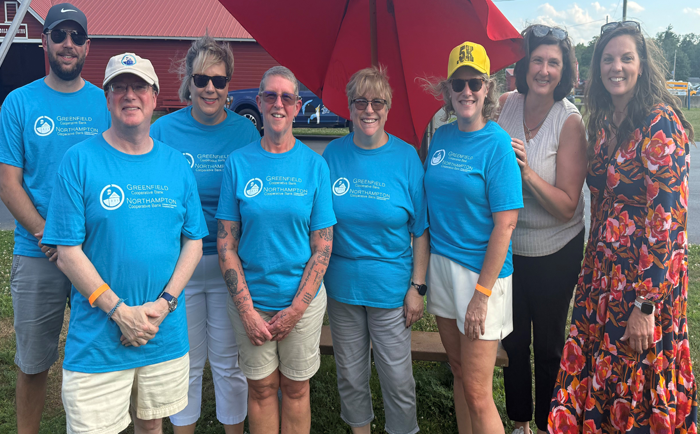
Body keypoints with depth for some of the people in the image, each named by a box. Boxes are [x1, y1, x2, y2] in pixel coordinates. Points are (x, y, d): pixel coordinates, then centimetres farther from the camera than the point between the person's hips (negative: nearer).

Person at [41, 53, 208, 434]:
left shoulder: (176, 164, 5)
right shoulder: (80, 160, -6)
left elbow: (193, 242, 5)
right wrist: (121, 312, -15)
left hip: (167, 336, 3)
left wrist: (165, 303, -9)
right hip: (97, 341, -3)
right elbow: (68, 253, -9)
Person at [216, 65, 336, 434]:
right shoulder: (238, 162, -3)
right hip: (250, 299, 0)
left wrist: (295, 309, -9)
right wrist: (247, 310, -9)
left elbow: (323, 246, -3)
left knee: (295, 388, 13)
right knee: (261, 388, 12)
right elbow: (226, 243, -3)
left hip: (303, 299, 0)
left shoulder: (314, 164, -3)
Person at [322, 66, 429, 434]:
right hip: (342, 284, 2)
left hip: (391, 288, -2)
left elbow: (421, 230, -3)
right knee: (350, 373, 15)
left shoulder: (406, 156, -6)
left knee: (397, 376, 6)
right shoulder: (334, 154, -1)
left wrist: (417, 287, -7)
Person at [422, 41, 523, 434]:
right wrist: (423, 270, 9)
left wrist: (482, 292, -17)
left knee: (477, 393, -1)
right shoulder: (441, 136, 7)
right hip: (441, 263, 6)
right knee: (458, 369, 19)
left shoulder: (497, 143, -12)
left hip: (482, 270, -6)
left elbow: (505, 223, -15)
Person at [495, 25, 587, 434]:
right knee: (513, 341, 17)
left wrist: (527, 172, -32)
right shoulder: (505, 104, -7)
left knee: (548, 346, 12)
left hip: (555, 252, -3)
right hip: (508, 246, 3)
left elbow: (567, 206, -20)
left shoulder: (570, 121, -17)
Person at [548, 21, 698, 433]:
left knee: (637, 381, 8)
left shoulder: (661, 124, -14)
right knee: (597, 382, 14)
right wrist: (592, 271, 13)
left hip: (647, 275, -6)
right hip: (602, 272, 7)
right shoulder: (603, 125, 9)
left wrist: (646, 305, -20)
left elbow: (667, 217, -18)